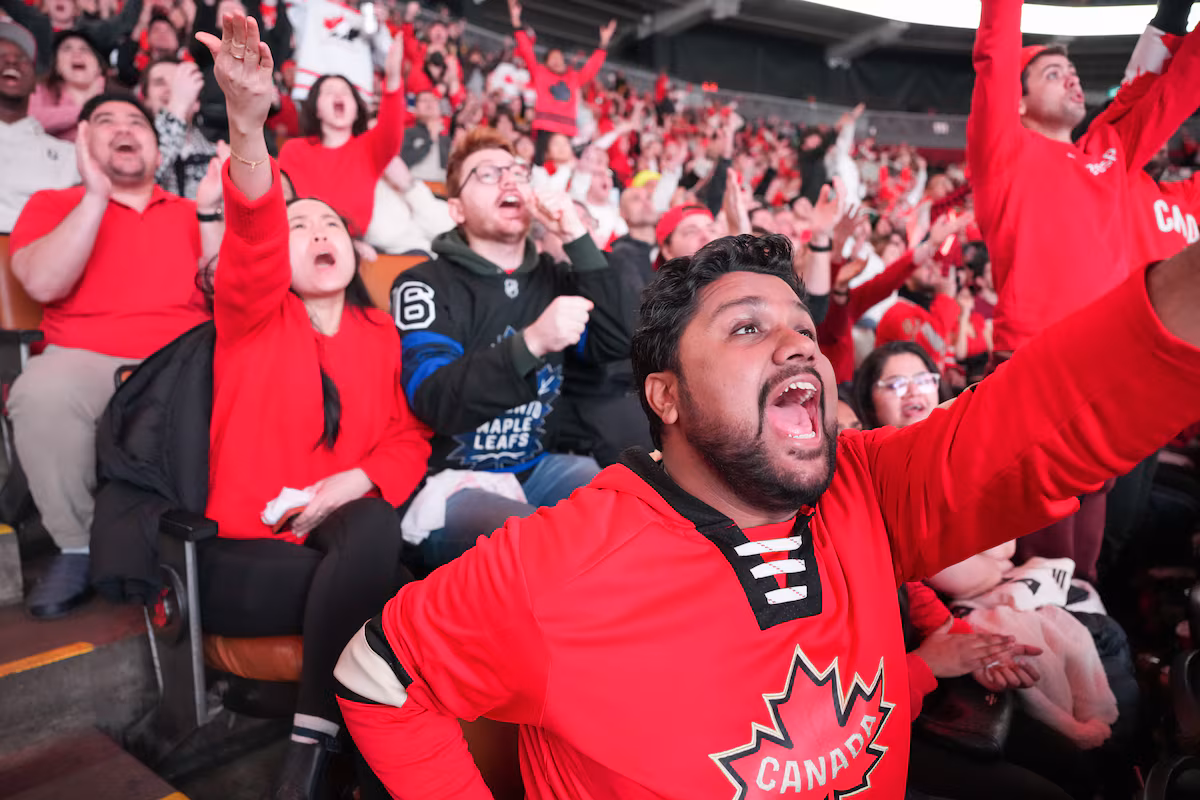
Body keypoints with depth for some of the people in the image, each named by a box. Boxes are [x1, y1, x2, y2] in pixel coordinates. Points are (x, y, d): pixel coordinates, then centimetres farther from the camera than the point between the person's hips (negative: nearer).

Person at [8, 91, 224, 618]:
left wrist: (208, 211, -4)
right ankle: (77, 546, -11)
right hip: (87, 358, -1)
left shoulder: (190, 213, 18)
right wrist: (96, 195, -8)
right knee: (42, 393, -34)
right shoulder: (51, 204, 14)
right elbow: (43, 285, -6)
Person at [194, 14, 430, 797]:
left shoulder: (381, 334, 11)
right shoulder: (253, 314, 3)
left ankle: (313, 731, -15)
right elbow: (251, 230, -18)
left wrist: (356, 482, -14)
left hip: (347, 529, 2)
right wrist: (247, 120, -36)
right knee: (394, 591, -27)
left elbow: (411, 437, 7)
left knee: (377, 535, -32)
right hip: (244, 549, -2)